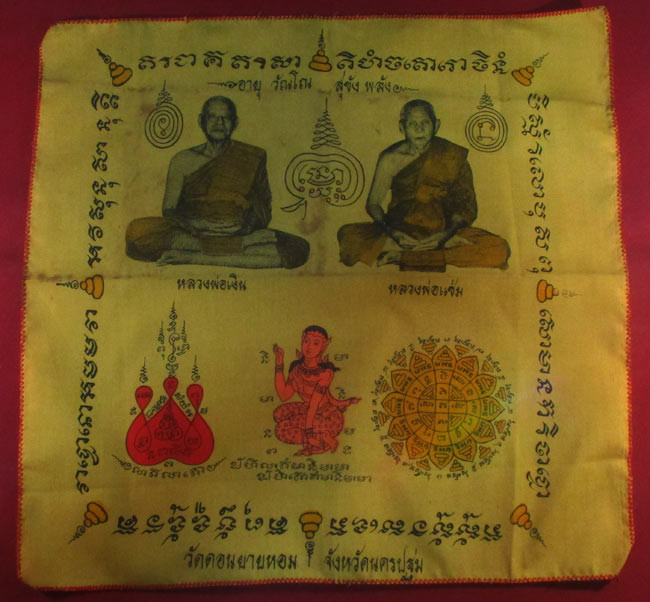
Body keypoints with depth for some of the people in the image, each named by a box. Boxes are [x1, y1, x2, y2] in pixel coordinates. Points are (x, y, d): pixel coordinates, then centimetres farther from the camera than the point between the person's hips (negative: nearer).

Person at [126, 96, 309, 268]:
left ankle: (191, 256, -27)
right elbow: (169, 209, 9)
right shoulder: (183, 161, 10)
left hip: (240, 235, 0)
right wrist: (197, 223, -13)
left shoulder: (253, 158, 10)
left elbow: (263, 206, 12)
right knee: (138, 231, -29)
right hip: (192, 234, 0)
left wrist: (249, 223, -12)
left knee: (298, 248, -29)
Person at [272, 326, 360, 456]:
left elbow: (314, 403, -22)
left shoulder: (326, 372, -19)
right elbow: (284, 395, -7)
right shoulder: (297, 369, -1)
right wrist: (279, 364, -8)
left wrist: (307, 428, -22)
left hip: (329, 417, -8)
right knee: (280, 413, -12)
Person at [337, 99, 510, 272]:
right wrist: (390, 231, -18)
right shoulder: (391, 158, 2)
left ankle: (402, 256, -26)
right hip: (401, 230, 0)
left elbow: (467, 207, 1)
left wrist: (447, 233, -19)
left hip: (442, 231, 1)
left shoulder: (453, 156, 2)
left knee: (499, 249, -27)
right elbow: (373, 203, 2)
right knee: (347, 235, -28)